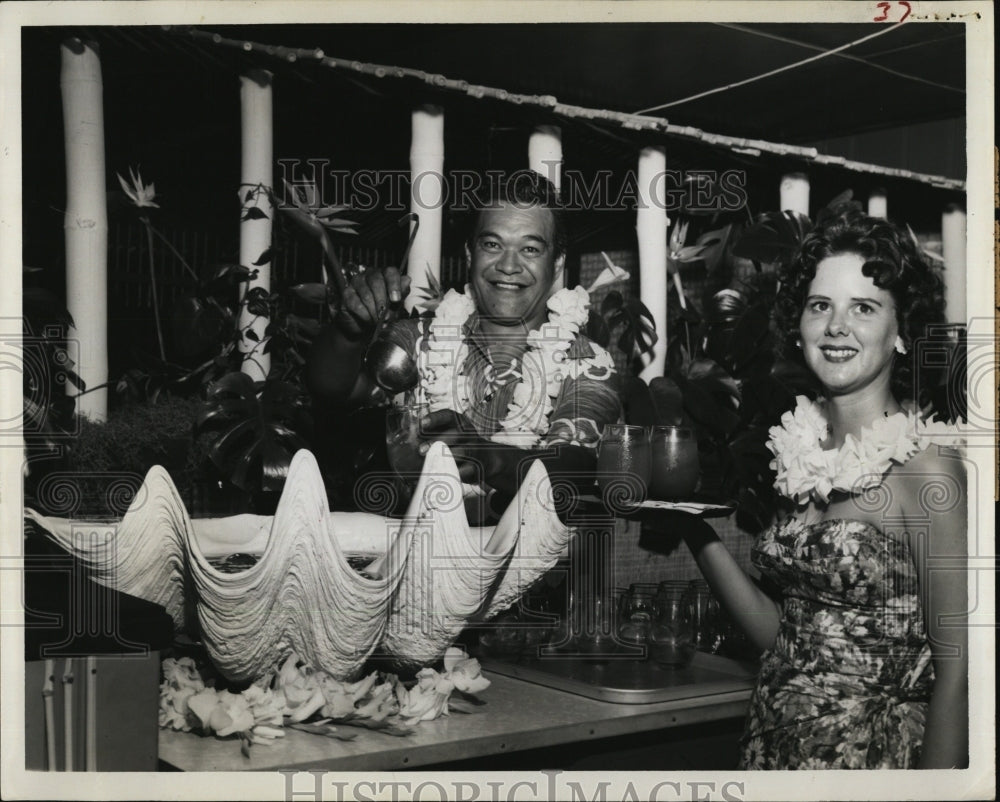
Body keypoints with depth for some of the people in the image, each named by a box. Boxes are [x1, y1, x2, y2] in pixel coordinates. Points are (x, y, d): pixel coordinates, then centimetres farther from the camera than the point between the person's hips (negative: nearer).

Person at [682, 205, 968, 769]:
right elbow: (777, 634, 4)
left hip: (878, 750, -6)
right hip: (771, 742, 6)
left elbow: (956, 671, -16)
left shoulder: (924, 465, -15)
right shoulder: (800, 448, 2)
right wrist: (698, 531, -4)